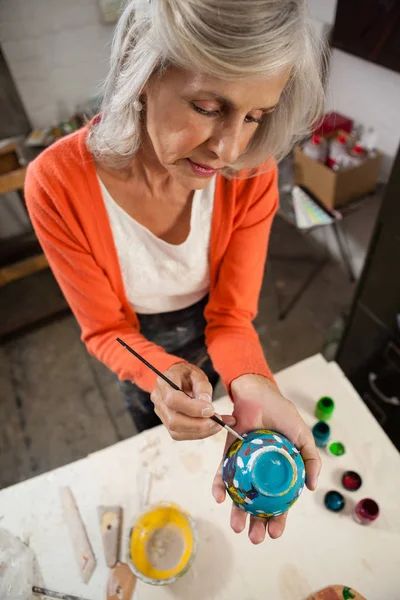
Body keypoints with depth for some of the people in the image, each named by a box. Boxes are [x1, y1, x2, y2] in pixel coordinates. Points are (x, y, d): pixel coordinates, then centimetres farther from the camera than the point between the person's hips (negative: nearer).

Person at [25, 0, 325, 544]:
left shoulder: (253, 177, -30)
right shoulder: (58, 184, -34)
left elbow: (232, 314, -23)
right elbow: (106, 329, -25)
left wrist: (252, 386, -44)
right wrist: (162, 376, -45)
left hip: (212, 333, 1)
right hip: (141, 343, 0)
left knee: (202, 421, 34)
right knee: (153, 426, 32)